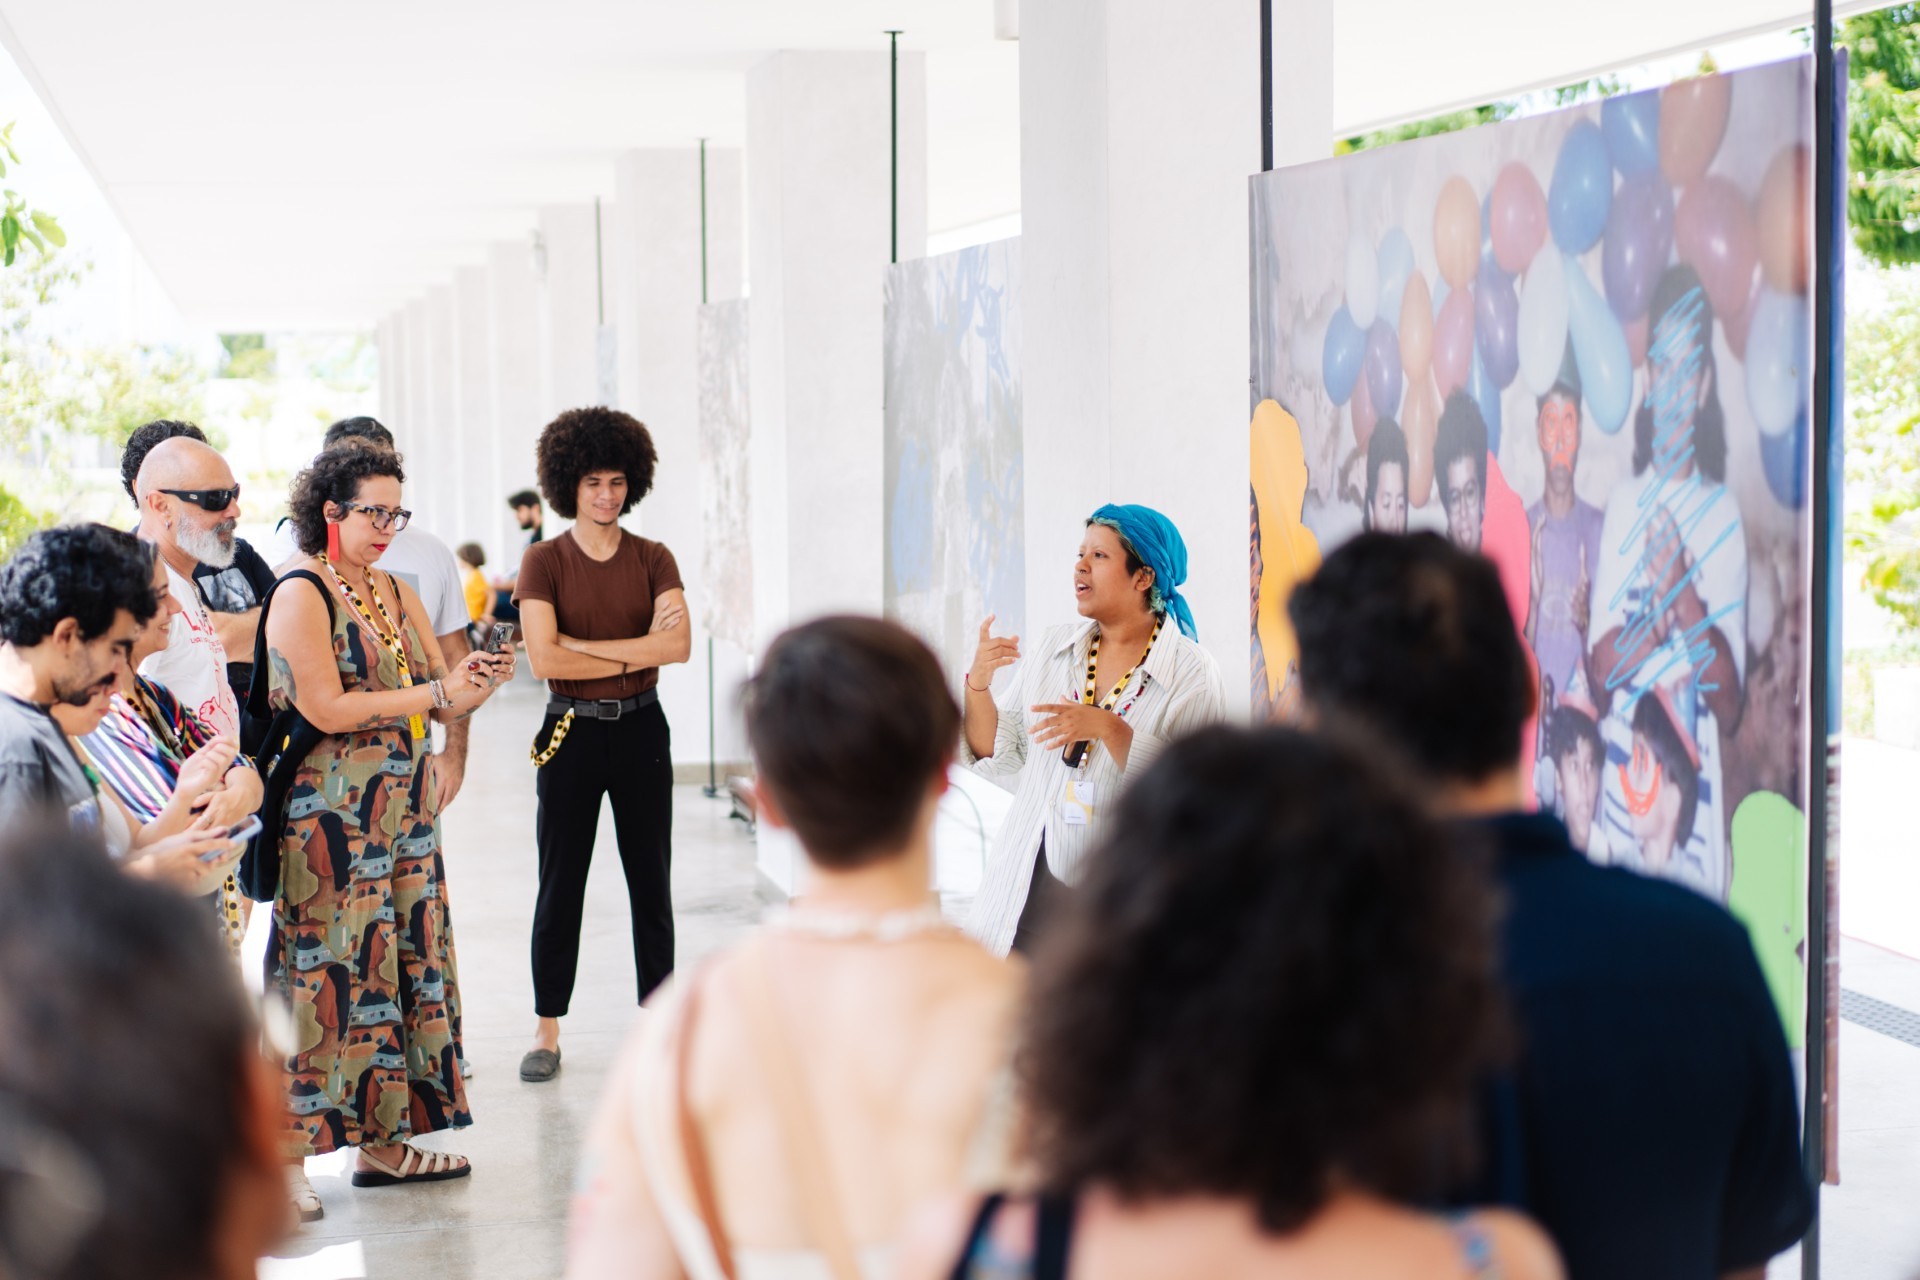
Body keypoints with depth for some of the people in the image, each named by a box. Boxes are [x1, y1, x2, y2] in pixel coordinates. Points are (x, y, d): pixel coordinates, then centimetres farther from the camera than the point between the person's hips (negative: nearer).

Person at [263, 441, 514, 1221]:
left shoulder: (396, 594, 15)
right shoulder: (302, 594, -8)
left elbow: (446, 704, 14)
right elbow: (326, 708, -17)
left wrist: (481, 683, -8)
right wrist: (434, 692, -15)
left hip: (403, 809, 8)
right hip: (330, 814, -8)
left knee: (405, 961, 7)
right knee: (328, 973, -7)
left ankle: (384, 1140, 14)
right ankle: (288, 1155, -2)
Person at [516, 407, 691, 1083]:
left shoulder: (653, 559, 3)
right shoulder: (543, 561, -3)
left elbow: (679, 644, -11)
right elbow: (544, 658, -14)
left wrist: (586, 647, -15)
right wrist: (637, 653, -11)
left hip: (641, 730, 2)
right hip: (572, 732, -2)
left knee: (651, 881, 7)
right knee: (560, 885, 4)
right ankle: (547, 1031, 14)